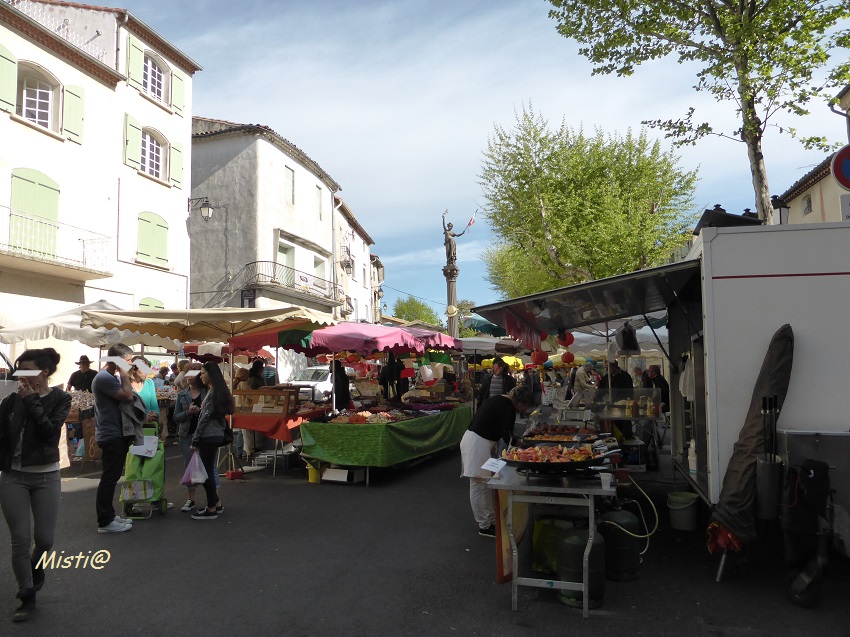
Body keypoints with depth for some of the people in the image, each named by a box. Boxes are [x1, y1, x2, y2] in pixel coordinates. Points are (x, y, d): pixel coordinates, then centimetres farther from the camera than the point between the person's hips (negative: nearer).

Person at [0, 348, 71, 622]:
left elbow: (50, 431, -18)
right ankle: (28, 597, 18)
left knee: (44, 538, 4)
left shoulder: (60, 399, -5)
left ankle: (36, 566, 39)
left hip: (46, 477, -1)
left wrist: (32, 401, -17)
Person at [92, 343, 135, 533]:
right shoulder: (104, 377, -18)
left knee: (111, 477, 17)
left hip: (116, 434, 11)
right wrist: (124, 375, -16)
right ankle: (105, 522, 3)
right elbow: (128, 396, -25)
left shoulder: (111, 376, 14)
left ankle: (109, 516, 27)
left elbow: (126, 397, 14)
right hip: (111, 436, -11)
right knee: (109, 478, -4)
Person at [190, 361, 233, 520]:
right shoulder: (219, 391, 14)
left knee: (206, 471, -2)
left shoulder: (213, 393, -14)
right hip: (216, 434, 9)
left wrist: (195, 440, -13)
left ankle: (211, 509, 5)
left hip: (209, 436, -9)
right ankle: (216, 504, 23)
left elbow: (205, 417, -16)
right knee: (208, 470, 15)